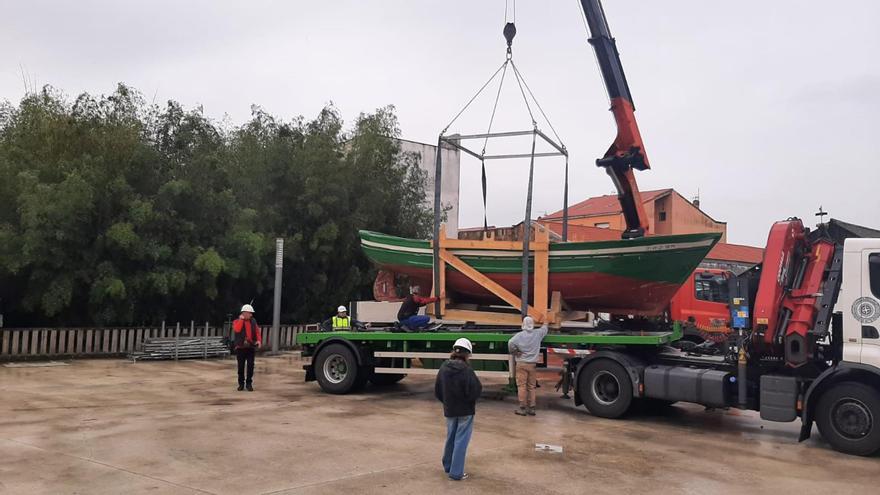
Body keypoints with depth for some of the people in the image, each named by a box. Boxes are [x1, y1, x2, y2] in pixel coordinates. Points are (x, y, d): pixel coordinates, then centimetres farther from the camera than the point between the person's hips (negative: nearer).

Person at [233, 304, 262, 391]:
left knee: (250, 365, -1)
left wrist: (259, 340, -11)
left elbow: (257, 332, 6)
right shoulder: (237, 321, 2)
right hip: (240, 347, -2)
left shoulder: (253, 321, 10)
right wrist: (241, 319, -12)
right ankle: (241, 383, 15)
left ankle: (249, 383, 8)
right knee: (241, 366, 4)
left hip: (251, 347, 2)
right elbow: (237, 329, -19)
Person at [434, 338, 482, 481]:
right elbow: (476, 391, -20)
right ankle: (456, 472, 9)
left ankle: (448, 466, 35)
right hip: (465, 411, -5)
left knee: (450, 438, 21)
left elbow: (437, 391, 1)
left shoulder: (443, 368, -5)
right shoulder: (466, 370, -21)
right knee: (461, 440, 4)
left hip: (449, 410, 5)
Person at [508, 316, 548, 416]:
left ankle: (522, 408, -1)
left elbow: (510, 343, -22)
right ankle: (531, 408, 14)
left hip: (522, 363, -3)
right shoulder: (538, 333, 2)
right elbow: (544, 328, 22)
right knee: (531, 387, 10)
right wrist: (545, 323, 44)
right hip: (532, 364, 3)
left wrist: (514, 352, -4)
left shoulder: (520, 335, -8)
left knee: (522, 386, 0)